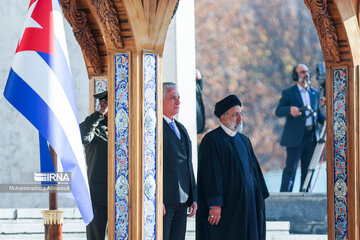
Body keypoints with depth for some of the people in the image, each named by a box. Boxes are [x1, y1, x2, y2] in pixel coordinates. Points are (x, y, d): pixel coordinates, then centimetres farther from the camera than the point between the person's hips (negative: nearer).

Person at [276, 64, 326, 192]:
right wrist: (290, 109, -32)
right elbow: (278, 111, -11)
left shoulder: (315, 93, 16)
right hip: (295, 137, -5)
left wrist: (325, 120, -1)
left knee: (308, 169, 8)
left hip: (312, 136, 5)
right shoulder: (288, 93, 0)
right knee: (291, 168, -8)